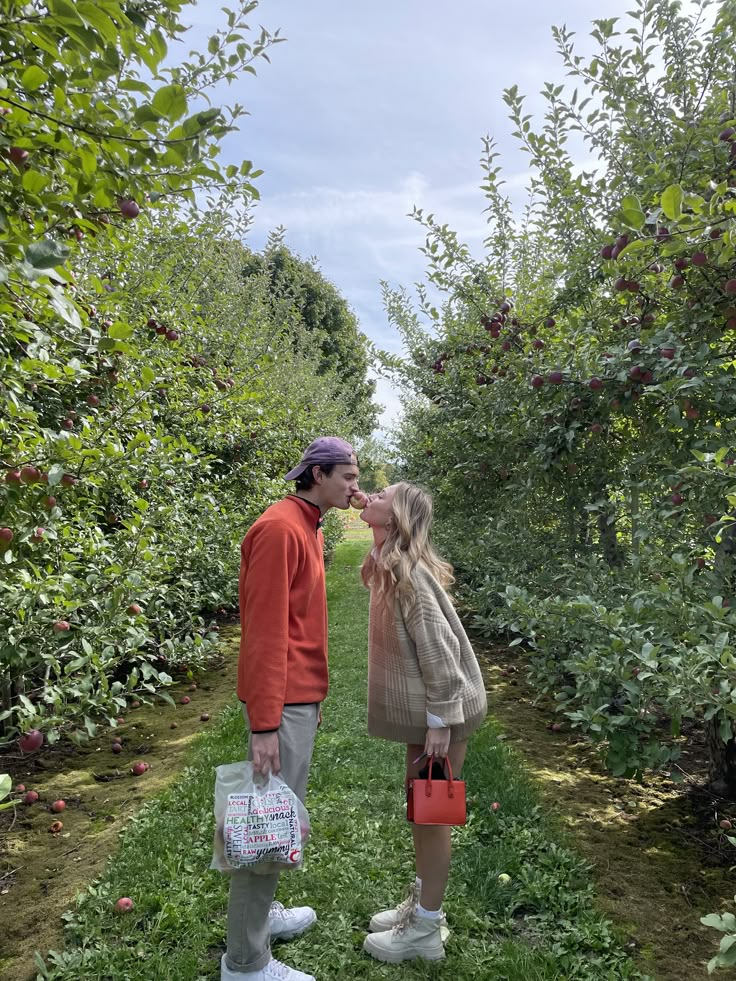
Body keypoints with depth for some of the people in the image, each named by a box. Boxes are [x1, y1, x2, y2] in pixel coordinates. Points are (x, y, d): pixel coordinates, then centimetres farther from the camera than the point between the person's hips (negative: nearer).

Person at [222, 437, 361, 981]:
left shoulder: (310, 528, 12)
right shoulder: (279, 529, -17)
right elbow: (264, 630, -21)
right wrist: (265, 721, -21)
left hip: (302, 695, 9)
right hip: (284, 701, -9)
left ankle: (260, 912, 33)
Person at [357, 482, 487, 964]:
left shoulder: (408, 572, -25)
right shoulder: (389, 565, 4)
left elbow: (439, 649, -25)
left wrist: (440, 721, -20)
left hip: (441, 709, -9)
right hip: (422, 708, 9)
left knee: (431, 813, 6)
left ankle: (426, 930, 24)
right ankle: (422, 902, 39)